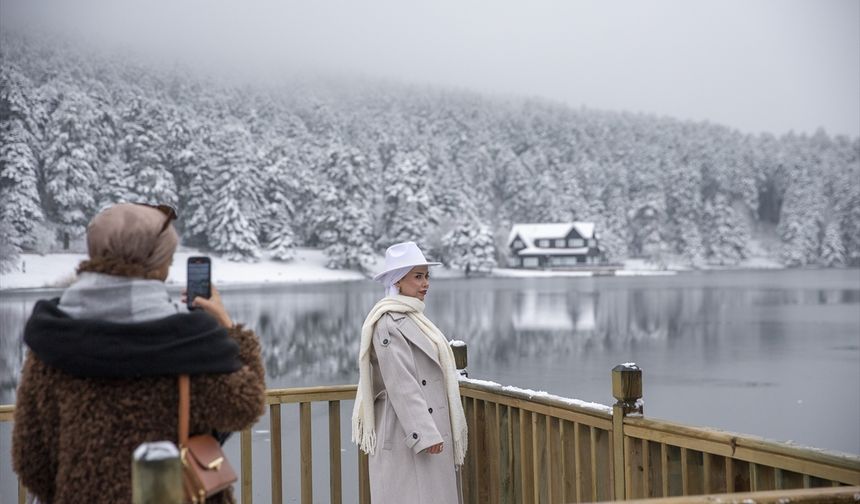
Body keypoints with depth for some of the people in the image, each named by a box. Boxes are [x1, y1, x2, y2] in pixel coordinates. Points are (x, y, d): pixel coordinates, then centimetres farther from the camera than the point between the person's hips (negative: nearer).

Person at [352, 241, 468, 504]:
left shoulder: (413, 317, 15)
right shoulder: (388, 324, -15)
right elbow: (401, 385, -20)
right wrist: (425, 434, -22)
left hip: (430, 428, 10)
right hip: (407, 434, -10)